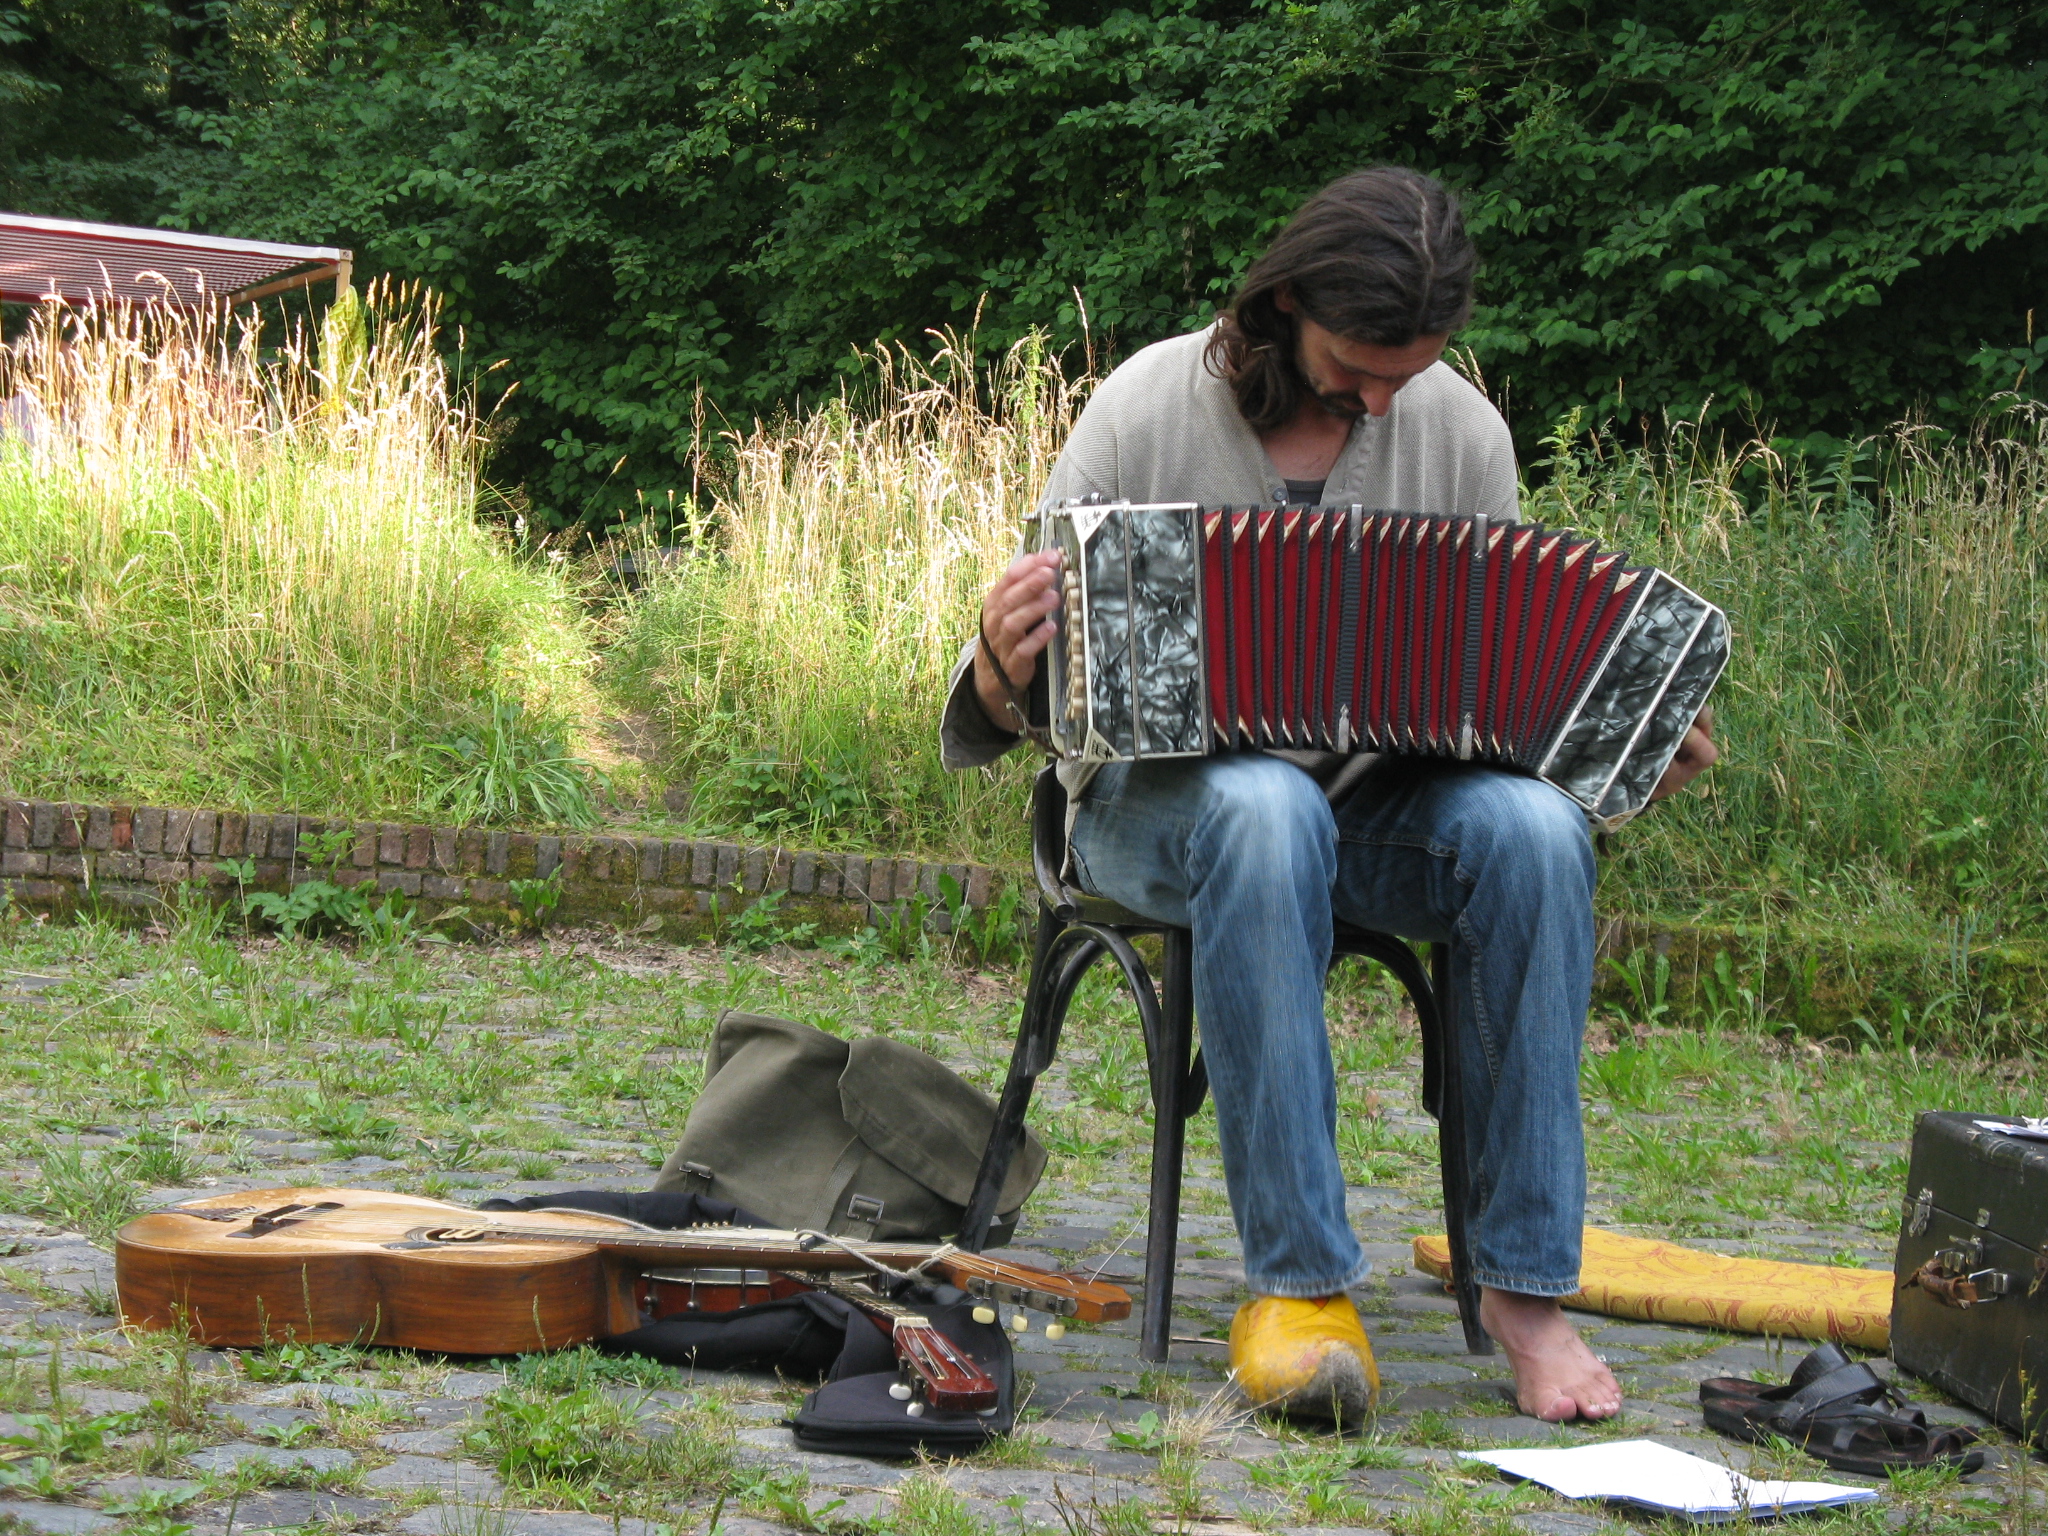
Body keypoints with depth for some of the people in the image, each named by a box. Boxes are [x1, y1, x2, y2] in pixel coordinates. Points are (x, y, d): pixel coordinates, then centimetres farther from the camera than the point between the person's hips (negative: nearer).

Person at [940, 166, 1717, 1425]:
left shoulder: (1461, 430, 4)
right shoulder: (1151, 409, -6)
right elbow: (1016, 700, -6)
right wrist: (1005, 669, -31)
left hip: (1381, 796, 3)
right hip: (1165, 793, -3)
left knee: (1534, 827, -30)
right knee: (1267, 812, -39)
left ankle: (1526, 1282, -24)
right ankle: (1299, 1282, -35)